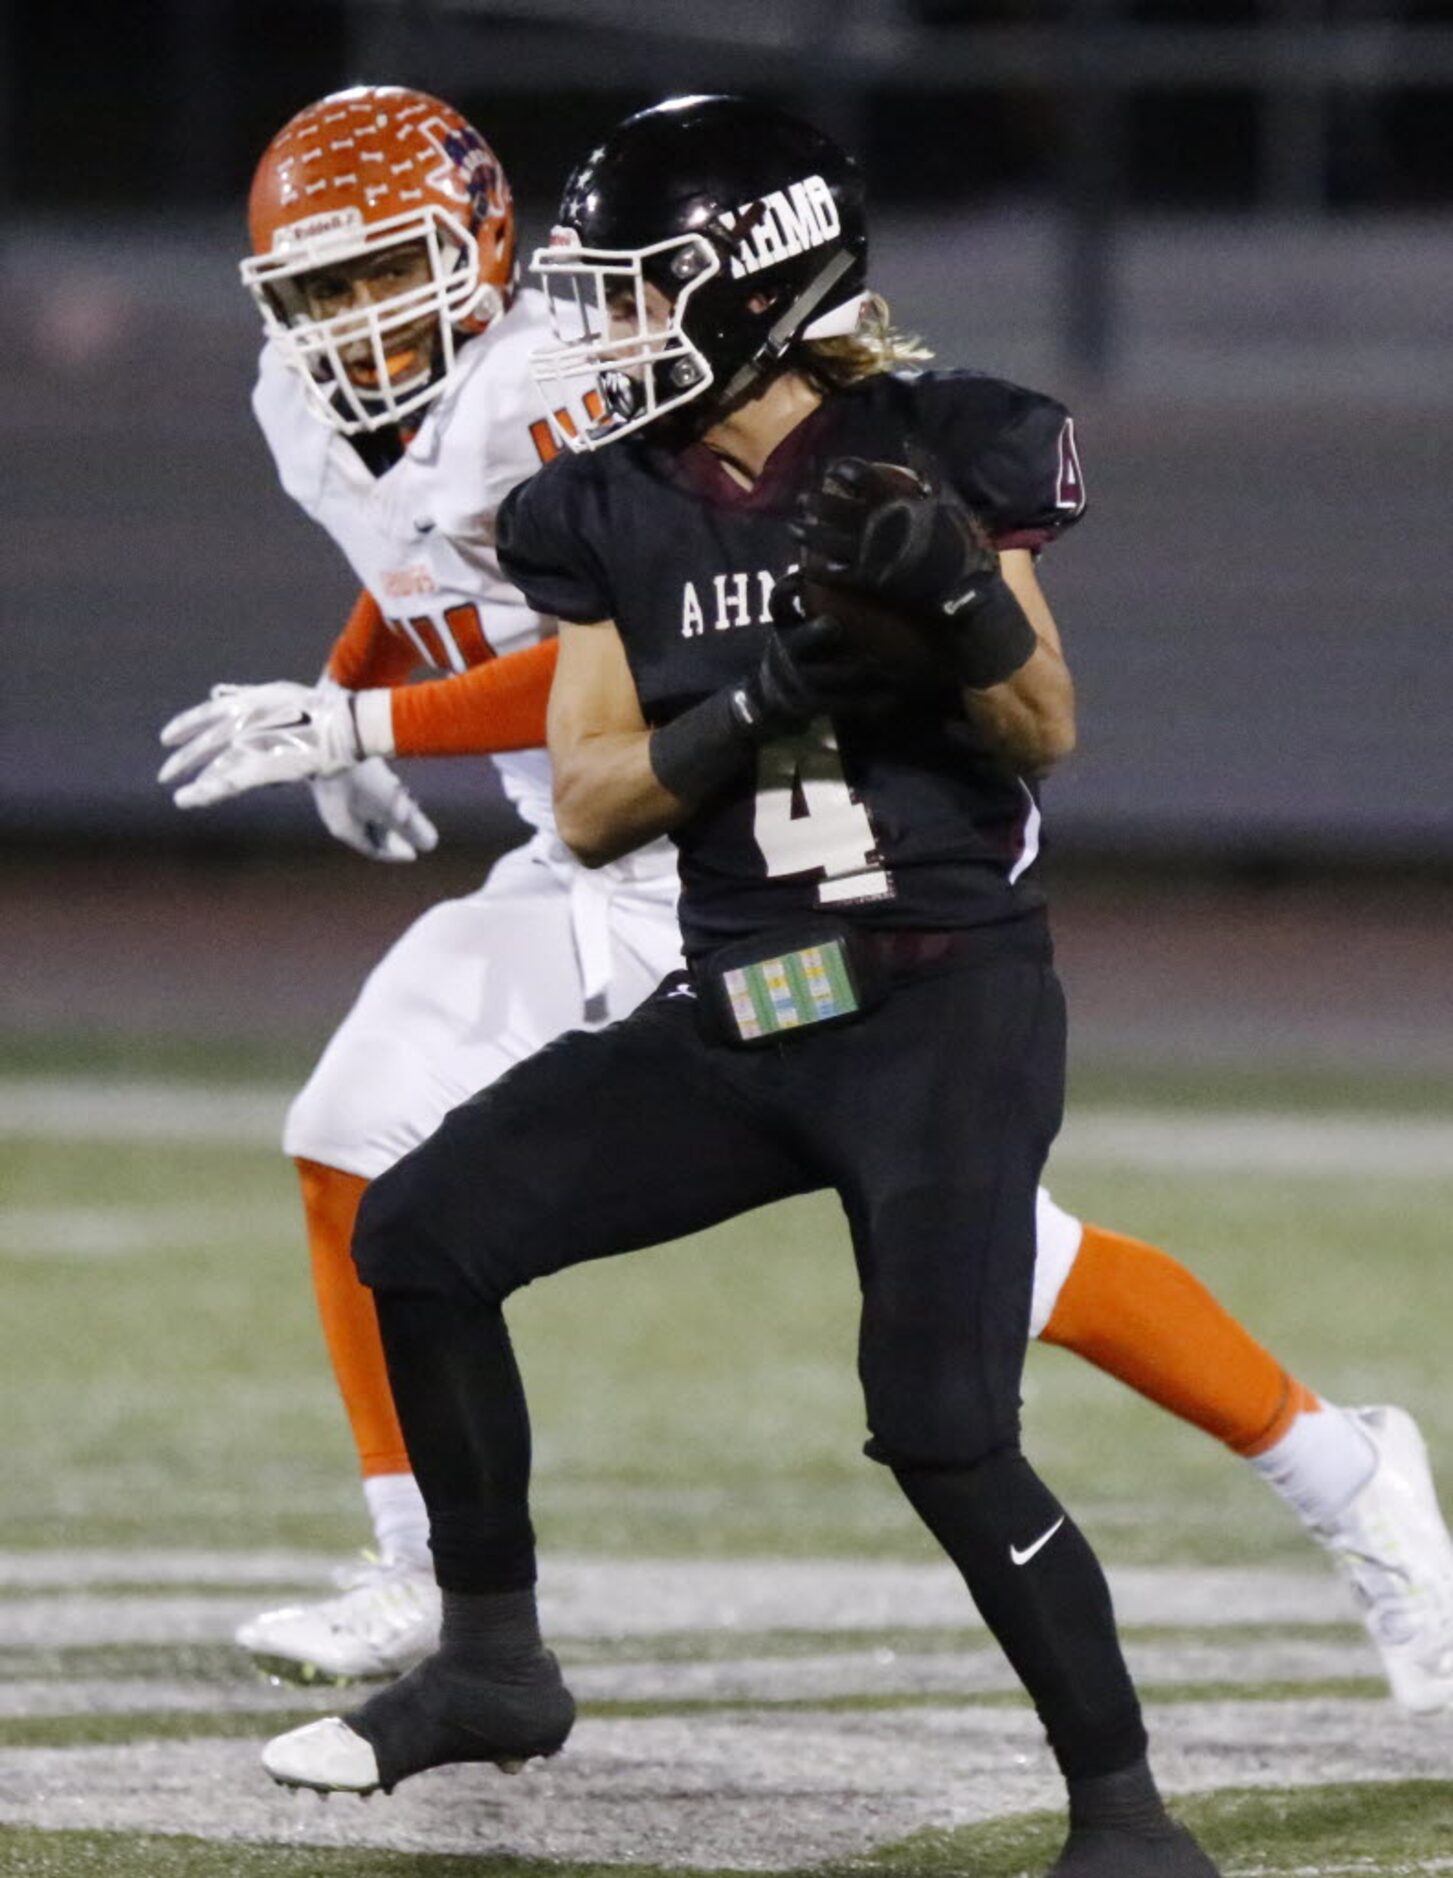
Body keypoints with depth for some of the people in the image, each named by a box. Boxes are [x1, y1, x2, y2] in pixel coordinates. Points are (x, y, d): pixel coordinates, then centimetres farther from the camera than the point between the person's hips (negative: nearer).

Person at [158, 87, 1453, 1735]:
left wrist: (354, 726, -28)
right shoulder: (318, 415, 3)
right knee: (353, 1150, -2)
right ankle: (417, 1585, 11)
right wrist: (342, 690, 7)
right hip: (596, 878, 8)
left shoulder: (559, 400, -24)